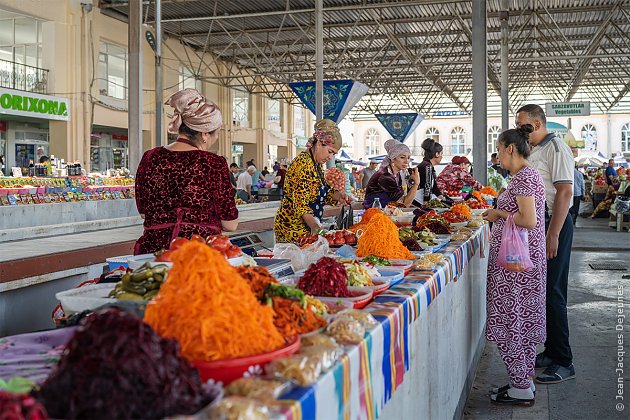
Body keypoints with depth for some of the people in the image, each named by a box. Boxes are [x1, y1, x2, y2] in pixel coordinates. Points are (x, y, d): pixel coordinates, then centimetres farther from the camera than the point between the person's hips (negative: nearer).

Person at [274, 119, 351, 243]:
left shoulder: (317, 164, 13)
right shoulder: (303, 164, -18)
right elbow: (300, 203, -25)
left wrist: (337, 196, 1)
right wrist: (314, 226, -37)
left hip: (308, 228, 9)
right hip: (292, 227, -9)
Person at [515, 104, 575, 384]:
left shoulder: (556, 148, -13)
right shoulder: (534, 151, 16)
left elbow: (564, 193, -19)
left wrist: (553, 235, -23)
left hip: (554, 225, -9)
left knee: (552, 295, -6)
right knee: (540, 292, 13)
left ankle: (563, 363, 4)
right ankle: (551, 352, 24)